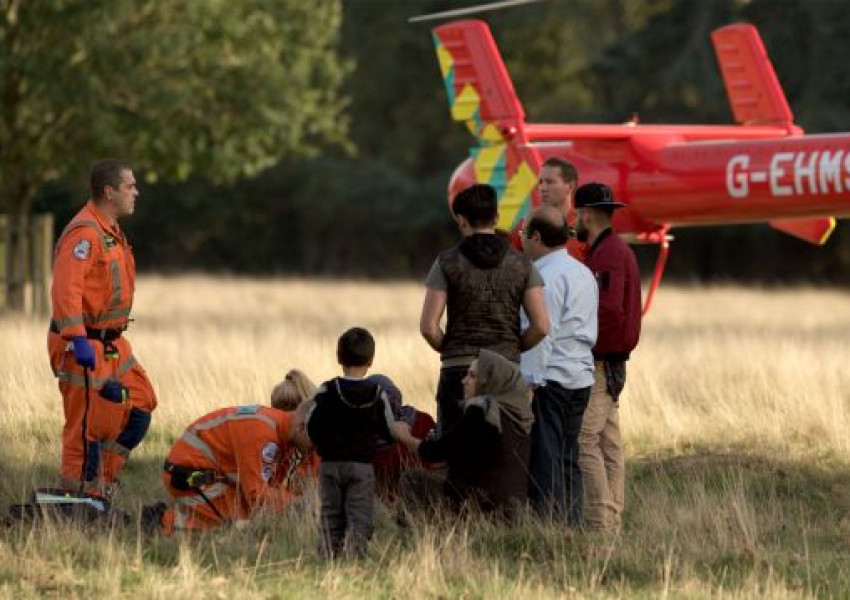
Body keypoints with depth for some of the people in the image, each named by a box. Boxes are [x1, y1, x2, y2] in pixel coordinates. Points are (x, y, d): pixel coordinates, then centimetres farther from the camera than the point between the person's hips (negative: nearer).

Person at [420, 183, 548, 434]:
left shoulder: (447, 263, -3)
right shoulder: (522, 265, 3)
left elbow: (428, 326, -7)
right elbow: (541, 326, -3)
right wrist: (515, 348, 13)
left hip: (458, 369, -2)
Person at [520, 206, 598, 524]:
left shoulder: (547, 277, -12)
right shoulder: (583, 273, 18)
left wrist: (528, 382, -18)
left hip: (550, 378, -10)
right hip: (581, 377, 10)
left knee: (545, 462, -8)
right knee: (567, 459, 12)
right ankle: (571, 523, 11)